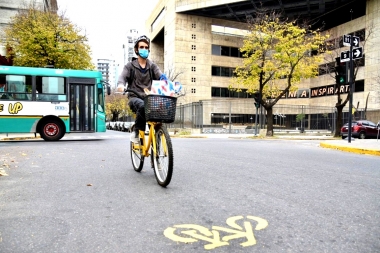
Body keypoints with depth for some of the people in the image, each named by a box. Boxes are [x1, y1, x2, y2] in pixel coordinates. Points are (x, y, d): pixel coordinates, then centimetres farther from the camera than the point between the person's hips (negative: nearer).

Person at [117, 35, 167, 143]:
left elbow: (160, 75, -2)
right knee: (142, 106, -36)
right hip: (135, 97, -2)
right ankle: (136, 132, -17)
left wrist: (164, 78, -27)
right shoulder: (130, 66, 10)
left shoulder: (152, 66, 15)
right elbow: (123, 76, -5)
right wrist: (121, 84, -30)